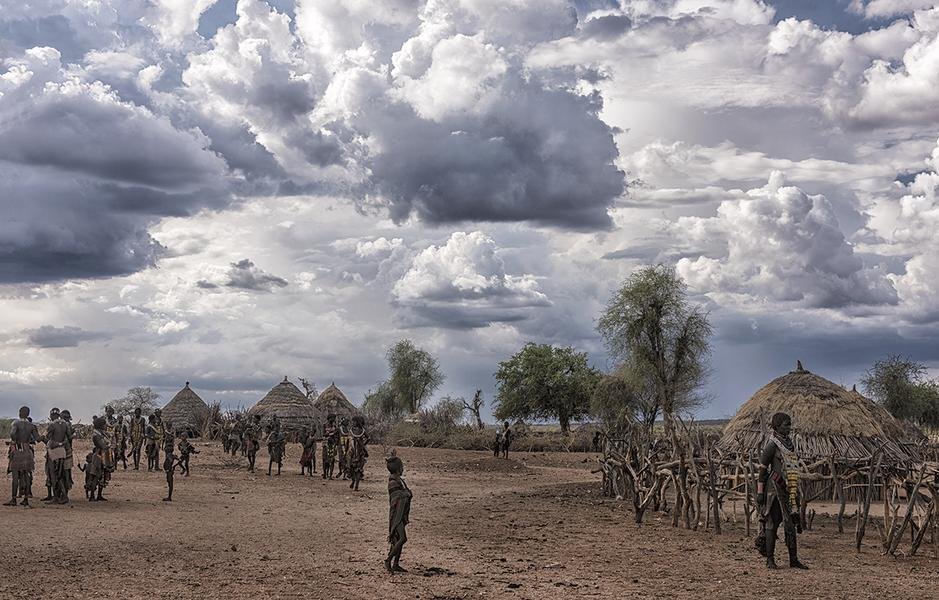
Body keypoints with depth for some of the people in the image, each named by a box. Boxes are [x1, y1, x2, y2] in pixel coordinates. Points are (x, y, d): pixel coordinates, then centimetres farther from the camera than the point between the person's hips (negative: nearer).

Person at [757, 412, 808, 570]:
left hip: (789, 491, 8)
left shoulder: (789, 444, 15)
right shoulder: (772, 444, -9)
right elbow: (762, 469, -11)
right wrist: (760, 492, -14)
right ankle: (770, 560, 3)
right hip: (775, 490, -8)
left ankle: (794, 559, 15)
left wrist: (796, 491, 21)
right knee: (772, 523, -3)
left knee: (791, 524, 9)